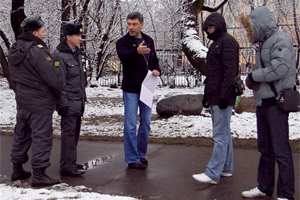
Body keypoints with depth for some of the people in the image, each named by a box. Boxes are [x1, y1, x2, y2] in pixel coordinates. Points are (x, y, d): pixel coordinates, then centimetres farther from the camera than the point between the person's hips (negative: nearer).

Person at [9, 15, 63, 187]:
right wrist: (64, 94, -6)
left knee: (21, 134, 17)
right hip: (40, 102, -9)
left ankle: (17, 169, 28)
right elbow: (54, 78, -21)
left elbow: (15, 74, 13)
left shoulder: (15, 50, 7)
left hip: (22, 100, 9)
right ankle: (39, 175, 3)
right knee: (41, 137, -1)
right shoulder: (38, 51, -22)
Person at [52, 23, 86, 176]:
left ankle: (70, 162, 23)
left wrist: (83, 97, 18)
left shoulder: (77, 54, 16)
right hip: (69, 103, -9)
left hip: (78, 102, 9)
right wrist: (63, 104, -19)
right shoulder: (59, 56, -12)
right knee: (69, 133, -6)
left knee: (74, 133, 13)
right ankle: (67, 167, 0)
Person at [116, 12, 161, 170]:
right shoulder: (123, 42, -7)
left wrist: (156, 70, -7)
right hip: (131, 89, -5)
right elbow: (123, 56, -28)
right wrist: (137, 51, -49)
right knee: (130, 125, -3)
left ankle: (141, 154, 25)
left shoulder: (149, 41, 9)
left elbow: (154, 60, 16)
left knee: (146, 123, 11)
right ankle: (132, 159, 4)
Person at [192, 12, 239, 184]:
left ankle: (213, 173, -9)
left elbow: (230, 70, -18)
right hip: (215, 97, 10)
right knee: (224, 133, 13)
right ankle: (226, 168, 20)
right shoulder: (216, 43, 21)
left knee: (220, 135, -9)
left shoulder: (227, 41, -9)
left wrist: (224, 95, -22)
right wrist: (207, 94, 21)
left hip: (222, 98, -10)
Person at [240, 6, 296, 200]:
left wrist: (254, 76, -10)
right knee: (265, 148, 15)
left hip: (276, 102, -9)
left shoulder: (281, 40, -10)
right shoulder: (264, 43, 17)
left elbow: (279, 69, -22)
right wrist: (251, 79, -3)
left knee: (281, 150, -4)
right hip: (262, 102, 9)